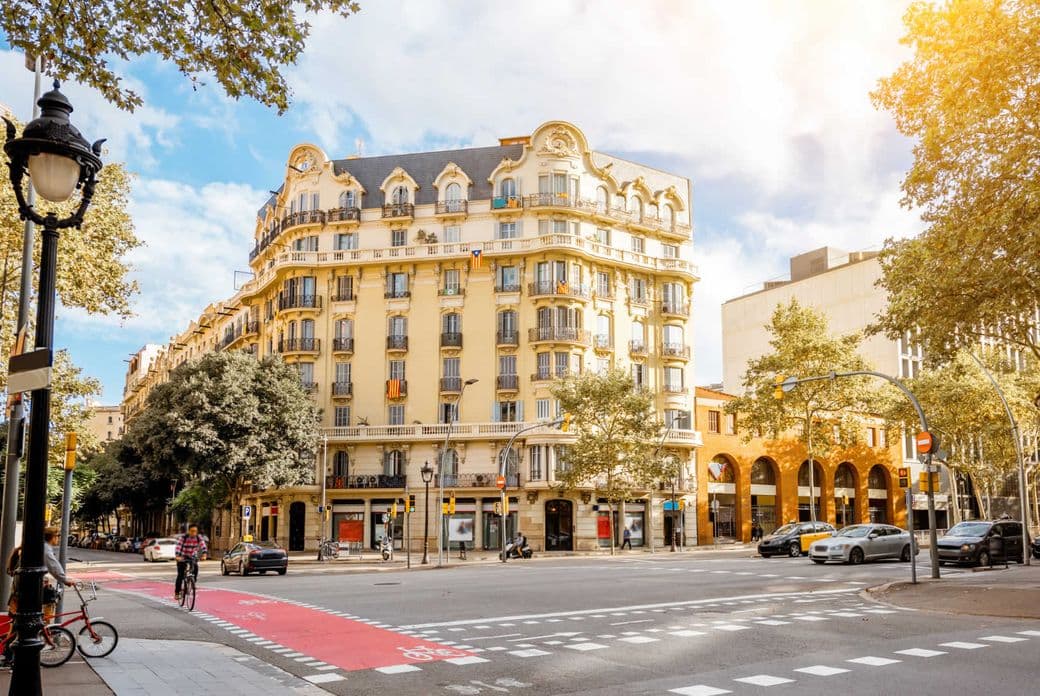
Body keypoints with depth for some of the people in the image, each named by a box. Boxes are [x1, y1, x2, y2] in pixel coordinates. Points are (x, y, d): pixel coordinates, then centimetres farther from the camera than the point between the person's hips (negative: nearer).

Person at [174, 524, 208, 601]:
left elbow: (203, 547, -23)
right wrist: (177, 556, -48)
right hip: (182, 558, -2)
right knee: (180, 575, -11)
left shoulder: (199, 538, -12)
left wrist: (204, 555, -41)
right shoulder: (183, 537, -20)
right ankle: (177, 593, 0)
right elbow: (178, 547, -31)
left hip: (193, 557, 2)